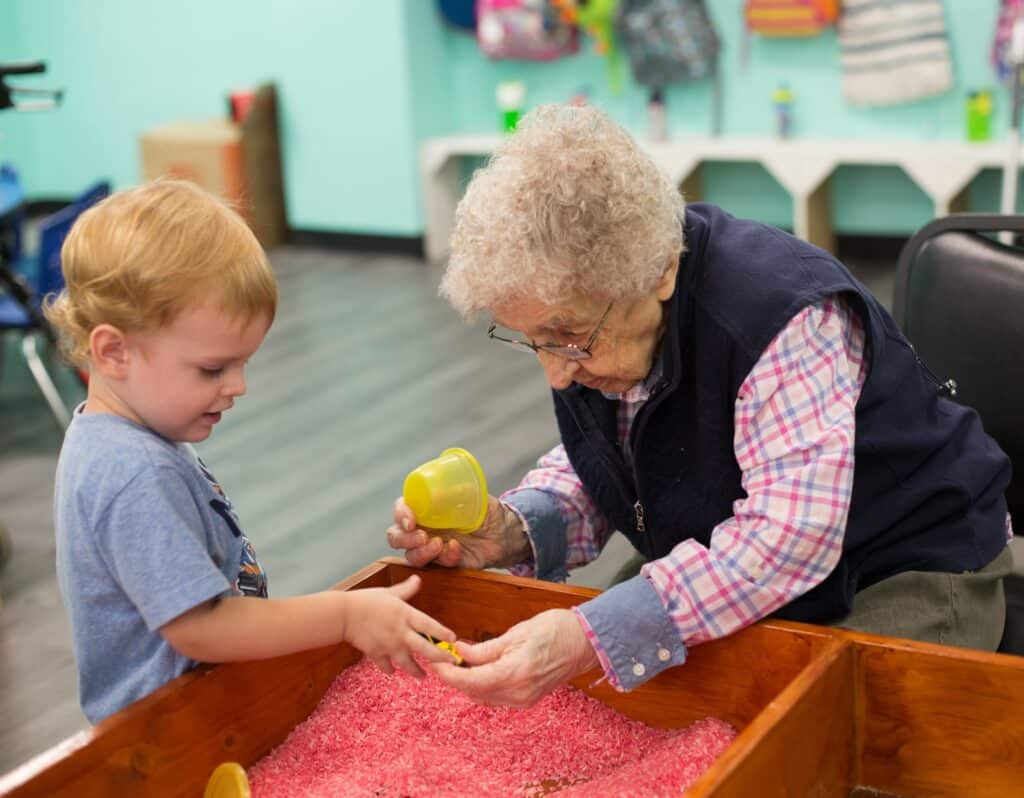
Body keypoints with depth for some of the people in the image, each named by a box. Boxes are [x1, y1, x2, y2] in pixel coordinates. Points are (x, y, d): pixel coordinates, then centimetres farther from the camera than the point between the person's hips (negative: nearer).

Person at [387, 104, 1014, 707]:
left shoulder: (786, 316, -33)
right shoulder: (582, 304, -9)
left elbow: (788, 539, -39)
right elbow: (596, 468, 4)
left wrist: (591, 638, -48)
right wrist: (514, 534, -19)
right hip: (721, 583, 7)